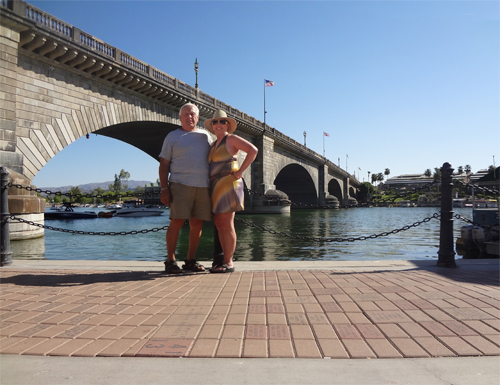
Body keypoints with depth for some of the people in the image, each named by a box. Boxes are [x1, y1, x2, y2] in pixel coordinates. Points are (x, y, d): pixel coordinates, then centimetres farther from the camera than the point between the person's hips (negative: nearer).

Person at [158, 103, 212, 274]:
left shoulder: (205, 136, 19)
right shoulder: (173, 136, 10)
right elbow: (164, 165, 5)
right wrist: (164, 188, -6)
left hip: (203, 186, 3)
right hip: (181, 184, -3)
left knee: (197, 224, 3)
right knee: (177, 222, -10)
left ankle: (190, 260, 13)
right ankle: (170, 261, 0)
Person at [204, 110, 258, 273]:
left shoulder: (232, 139, -3)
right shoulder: (214, 145, 20)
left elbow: (253, 150, -15)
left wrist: (239, 172, -17)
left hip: (227, 184, -9)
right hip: (215, 186, 9)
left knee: (226, 224, -9)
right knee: (219, 224, 7)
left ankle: (228, 263, -5)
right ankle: (226, 260, 14)